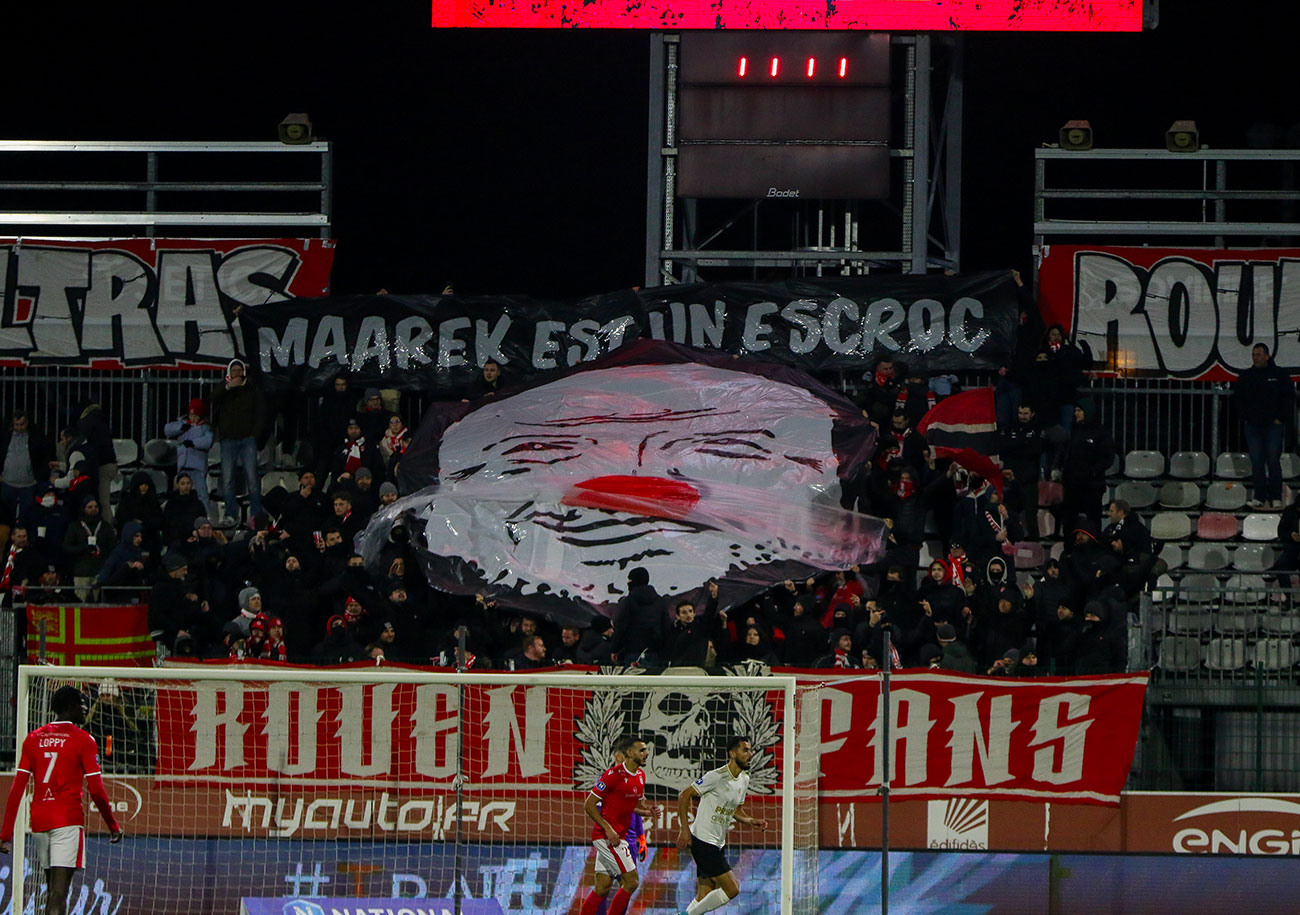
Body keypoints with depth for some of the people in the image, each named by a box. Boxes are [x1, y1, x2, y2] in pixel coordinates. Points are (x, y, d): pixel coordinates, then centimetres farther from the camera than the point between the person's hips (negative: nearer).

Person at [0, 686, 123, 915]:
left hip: (39, 822, 6)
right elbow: (97, 791, -6)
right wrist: (114, 826, 8)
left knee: (53, 891, 18)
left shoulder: (33, 739, 9)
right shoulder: (83, 741, -5)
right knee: (59, 893, -13)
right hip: (68, 819, -6)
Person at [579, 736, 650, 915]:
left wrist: (647, 811, 1)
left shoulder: (640, 775, 11)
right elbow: (589, 805, -12)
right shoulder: (614, 774, -15)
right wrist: (608, 829, -20)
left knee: (602, 887, 7)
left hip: (618, 837, 9)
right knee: (631, 881, -10)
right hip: (607, 837, -9)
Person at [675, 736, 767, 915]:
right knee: (732, 889, -13)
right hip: (703, 842, -9)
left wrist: (751, 821, 4)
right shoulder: (717, 776, -15)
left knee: (704, 897, 5)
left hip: (719, 845, 9)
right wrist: (685, 829, -16)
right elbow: (684, 795, -11)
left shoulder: (744, 780, 11)